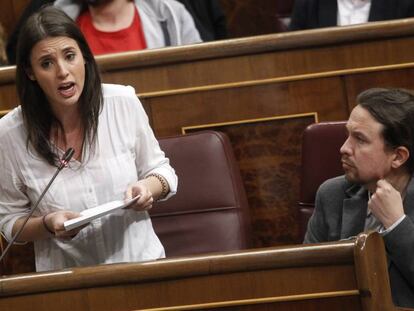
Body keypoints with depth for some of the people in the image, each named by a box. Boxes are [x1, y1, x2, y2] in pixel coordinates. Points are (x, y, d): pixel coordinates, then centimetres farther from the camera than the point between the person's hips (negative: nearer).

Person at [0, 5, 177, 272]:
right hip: (66, 278, 0)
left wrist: (148, 188, -11)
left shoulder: (123, 103, -3)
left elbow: (160, 170, 12)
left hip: (141, 260, 0)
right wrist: (47, 225, -16)